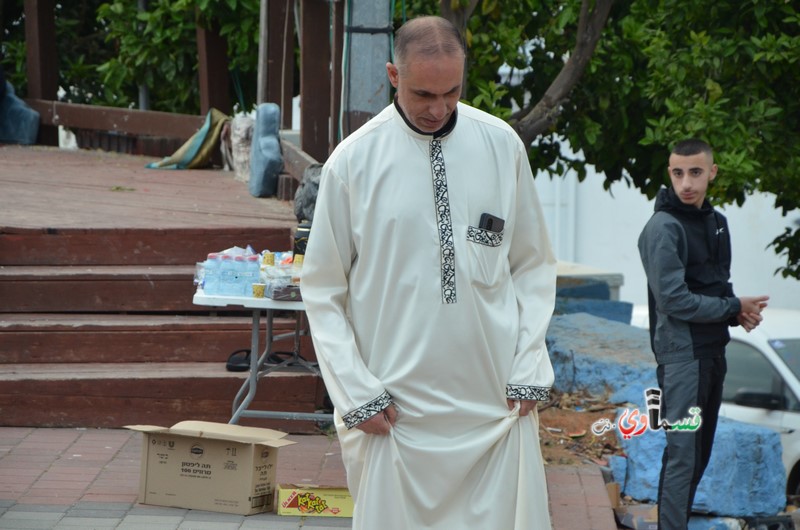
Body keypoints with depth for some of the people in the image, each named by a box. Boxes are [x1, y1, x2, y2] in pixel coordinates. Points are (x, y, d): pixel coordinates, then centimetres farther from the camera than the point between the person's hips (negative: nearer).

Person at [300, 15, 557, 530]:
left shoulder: (502, 145, 1)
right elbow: (324, 292, 2)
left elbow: (534, 266, 9)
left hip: (499, 402, 2)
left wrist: (529, 368, 0)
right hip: (397, 410, -2)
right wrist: (357, 392, -4)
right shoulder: (354, 160, -4)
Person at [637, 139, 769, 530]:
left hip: (714, 350, 8)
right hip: (682, 352, -8)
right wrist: (735, 308, -13)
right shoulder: (664, 228, -14)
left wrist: (740, 312, -4)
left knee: (700, 449, 12)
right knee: (683, 451, -10)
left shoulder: (716, 222, 12)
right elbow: (674, 300, -18)